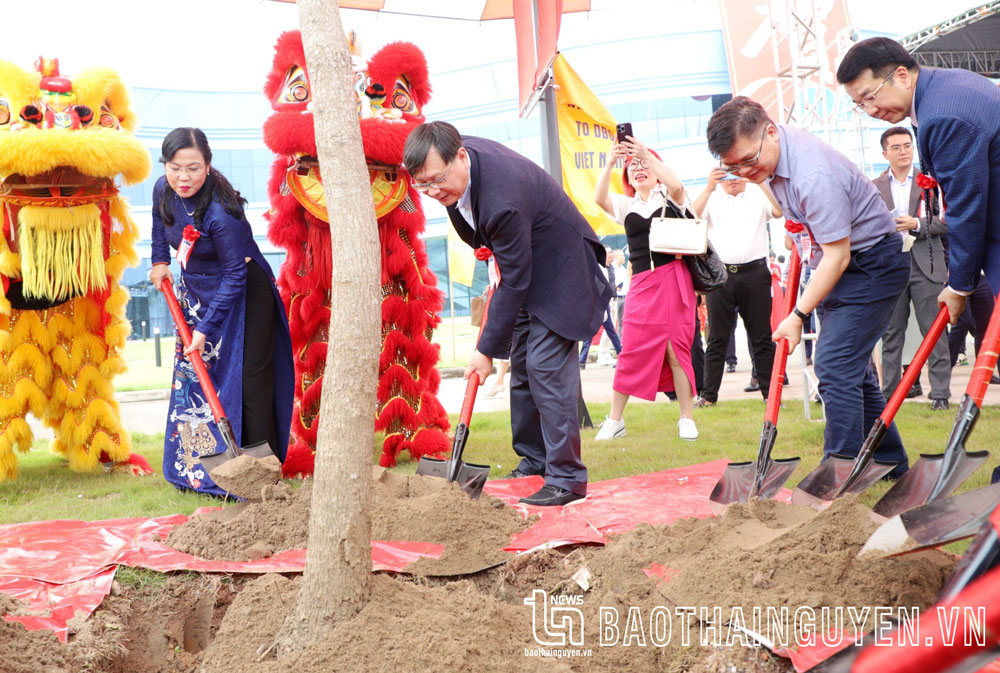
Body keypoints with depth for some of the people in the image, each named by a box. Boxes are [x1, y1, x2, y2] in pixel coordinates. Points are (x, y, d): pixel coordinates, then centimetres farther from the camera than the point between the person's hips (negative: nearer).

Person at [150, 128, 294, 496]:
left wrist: (206, 328, -25)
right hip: (196, 293, 8)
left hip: (242, 296, -8)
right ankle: (195, 468, 22)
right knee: (192, 376, 11)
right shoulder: (163, 190, -9)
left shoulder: (220, 212, -31)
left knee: (248, 383, -9)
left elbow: (235, 275, -26)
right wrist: (160, 261, 10)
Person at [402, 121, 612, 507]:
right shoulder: (457, 153, -12)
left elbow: (514, 283, -30)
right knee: (521, 367, 13)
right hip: (523, 265, 10)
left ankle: (566, 478, -11)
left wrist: (487, 350, -23)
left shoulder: (502, 201, -38)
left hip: (559, 270, -9)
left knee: (546, 367, -15)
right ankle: (532, 461, 24)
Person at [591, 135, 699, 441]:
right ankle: (615, 420, 6)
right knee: (630, 351, -2)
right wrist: (610, 162, -18)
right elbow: (599, 198, -5)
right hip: (642, 283, 2)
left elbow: (677, 185, -16)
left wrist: (646, 154, -22)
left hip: (674, 278, -2)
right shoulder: (625, 205, 14)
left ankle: (687, 419, 6)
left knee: (677, 349, -3)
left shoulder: (669, 197, 9)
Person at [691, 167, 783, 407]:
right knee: (717, 338, 3)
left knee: (761, 336, 4)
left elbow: (779, 212, -10)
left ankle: (769, 392, 9)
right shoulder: (711, 198, 9)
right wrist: (709, 187, -21)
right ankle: (709, 394, 6)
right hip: (720, 274, 0)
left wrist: (761, 182, -20)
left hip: (754, 272, 0)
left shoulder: (758, 196, 8)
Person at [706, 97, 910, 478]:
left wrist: (798, 315, -25)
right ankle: (890, 465, 25)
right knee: (851, 367, 13)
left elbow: (836, 257, -28)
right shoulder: (771, 154, -3)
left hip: (873, 263, -10)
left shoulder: (814, 176, -33)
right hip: (842, 260, 10)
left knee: (835, 365, -17)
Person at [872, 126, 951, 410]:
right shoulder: (874, 187, 11)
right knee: (891, 333, 4)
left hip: (926, 264, -1)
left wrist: (917, 224, -11)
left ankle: (940, 393, 1)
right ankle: (889, 392, 10)